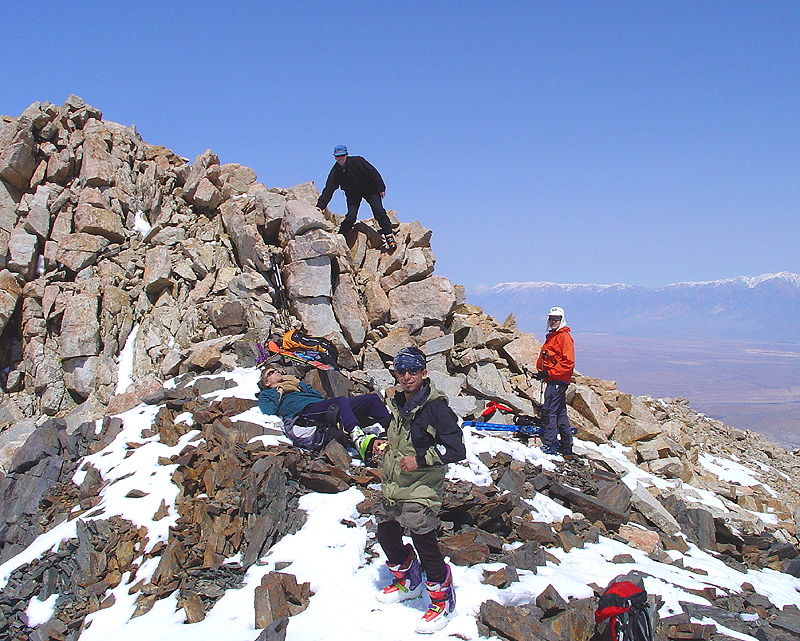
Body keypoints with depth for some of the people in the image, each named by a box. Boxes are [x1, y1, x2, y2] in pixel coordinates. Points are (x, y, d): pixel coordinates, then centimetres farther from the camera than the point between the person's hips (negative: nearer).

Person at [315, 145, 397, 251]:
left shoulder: (357, 161, -23)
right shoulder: (336, 171, -16)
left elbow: (373, 174, -14)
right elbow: (328, 190, -17)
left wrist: (381, 188, -11)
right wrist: (320, 206, -26)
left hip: (370, 190, -1)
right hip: (353, 194, 1)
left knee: (379, 212, -13)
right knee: (351, 217, -16)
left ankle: (389, 237, -3)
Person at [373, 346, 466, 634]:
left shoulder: (436, 407, -15)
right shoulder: (397, 403, 10)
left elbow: (456, 449, -18)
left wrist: (420, 459, -19)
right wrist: (386, 445, 10)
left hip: (421, 489, -8)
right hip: (391, 486, 8)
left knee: (424, 543, -6)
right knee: (386, 535, 17)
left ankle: (442, 599, 15)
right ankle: (407, 581, 42)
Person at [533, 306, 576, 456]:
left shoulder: (564, 337, -9)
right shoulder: (551, 337, 21)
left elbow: (568, 363, -17)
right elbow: (544, 359, 29)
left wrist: (548, 373, -19)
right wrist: (540, 372, 11)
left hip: (558, 381, -10)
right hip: (553, 380, 10)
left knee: (549, 411, -12)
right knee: (560, 413, 13)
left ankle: (550, 444, -12)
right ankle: (566, 446, 20)